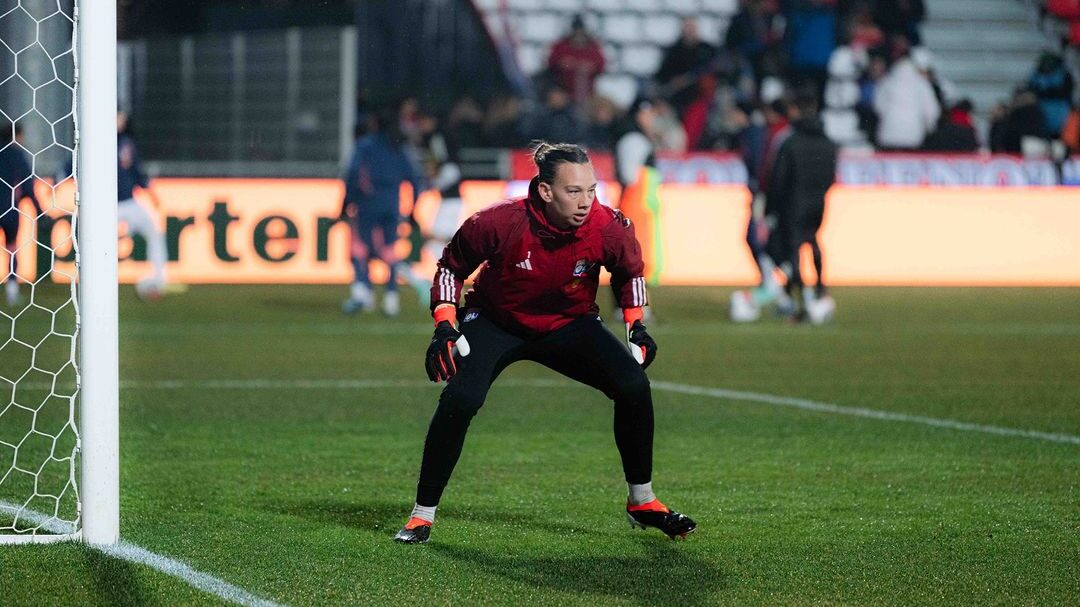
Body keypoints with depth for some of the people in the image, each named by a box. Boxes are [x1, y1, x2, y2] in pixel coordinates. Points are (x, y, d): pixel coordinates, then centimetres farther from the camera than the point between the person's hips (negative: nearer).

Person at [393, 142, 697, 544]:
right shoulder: (498, 223, -30)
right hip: (495, 324, -2)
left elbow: (630, 272, 1)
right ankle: (422, 516, -10)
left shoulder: (608, 228, -24)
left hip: (570, 326, 2)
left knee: (634, 386, -15)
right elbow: (451, 267, -10)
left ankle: (641, 502, 5)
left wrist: (636, 326, -8)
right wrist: (444, 328, -18)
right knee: (460, 400, -26)